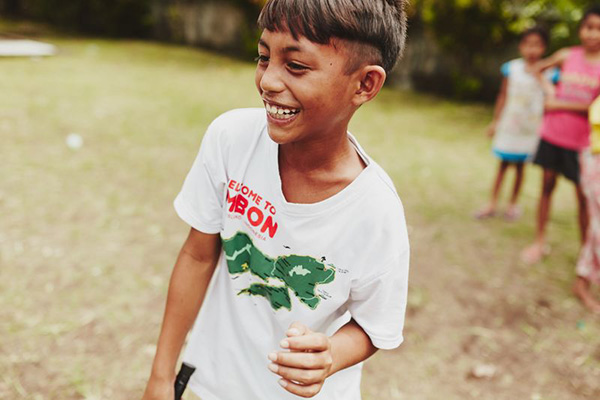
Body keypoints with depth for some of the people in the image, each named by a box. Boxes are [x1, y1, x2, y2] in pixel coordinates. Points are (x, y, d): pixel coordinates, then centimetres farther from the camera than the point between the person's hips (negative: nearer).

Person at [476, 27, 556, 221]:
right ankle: (492, 204, 15)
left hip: (531, 128, 0)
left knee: (520, 165, 9)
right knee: (503, 164, 7)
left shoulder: (548, 73, -4)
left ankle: (513, 204, 24)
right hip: (508, 125, 0)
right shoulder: (511, 68, -1)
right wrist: (495, 122, 6)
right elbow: (503, 96, 4)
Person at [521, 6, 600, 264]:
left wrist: (560, 105, -14)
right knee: (547, 185, 10)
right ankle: (540, 242, 21)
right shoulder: (567, 56, 1)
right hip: (552, 134, 3)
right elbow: (538, 67, 19)